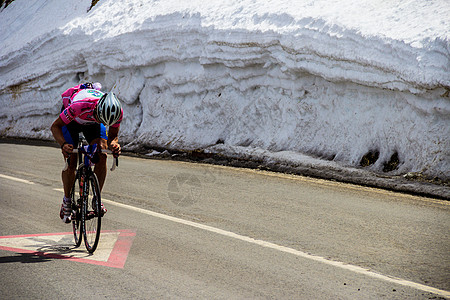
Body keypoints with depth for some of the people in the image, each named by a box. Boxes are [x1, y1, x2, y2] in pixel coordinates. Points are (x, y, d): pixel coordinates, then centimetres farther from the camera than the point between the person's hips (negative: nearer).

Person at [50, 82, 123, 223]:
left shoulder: (118, 112, -35)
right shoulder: (79, 105, -46)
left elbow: (113, 135, -18)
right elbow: (55, 126, -33)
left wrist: (114, 144, -43)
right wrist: (63, 144, -51)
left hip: (91, 121, 3)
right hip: (71, 120, -3)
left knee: (102, 156, -18)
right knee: (70, 161, -12)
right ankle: (67, 201, 9)